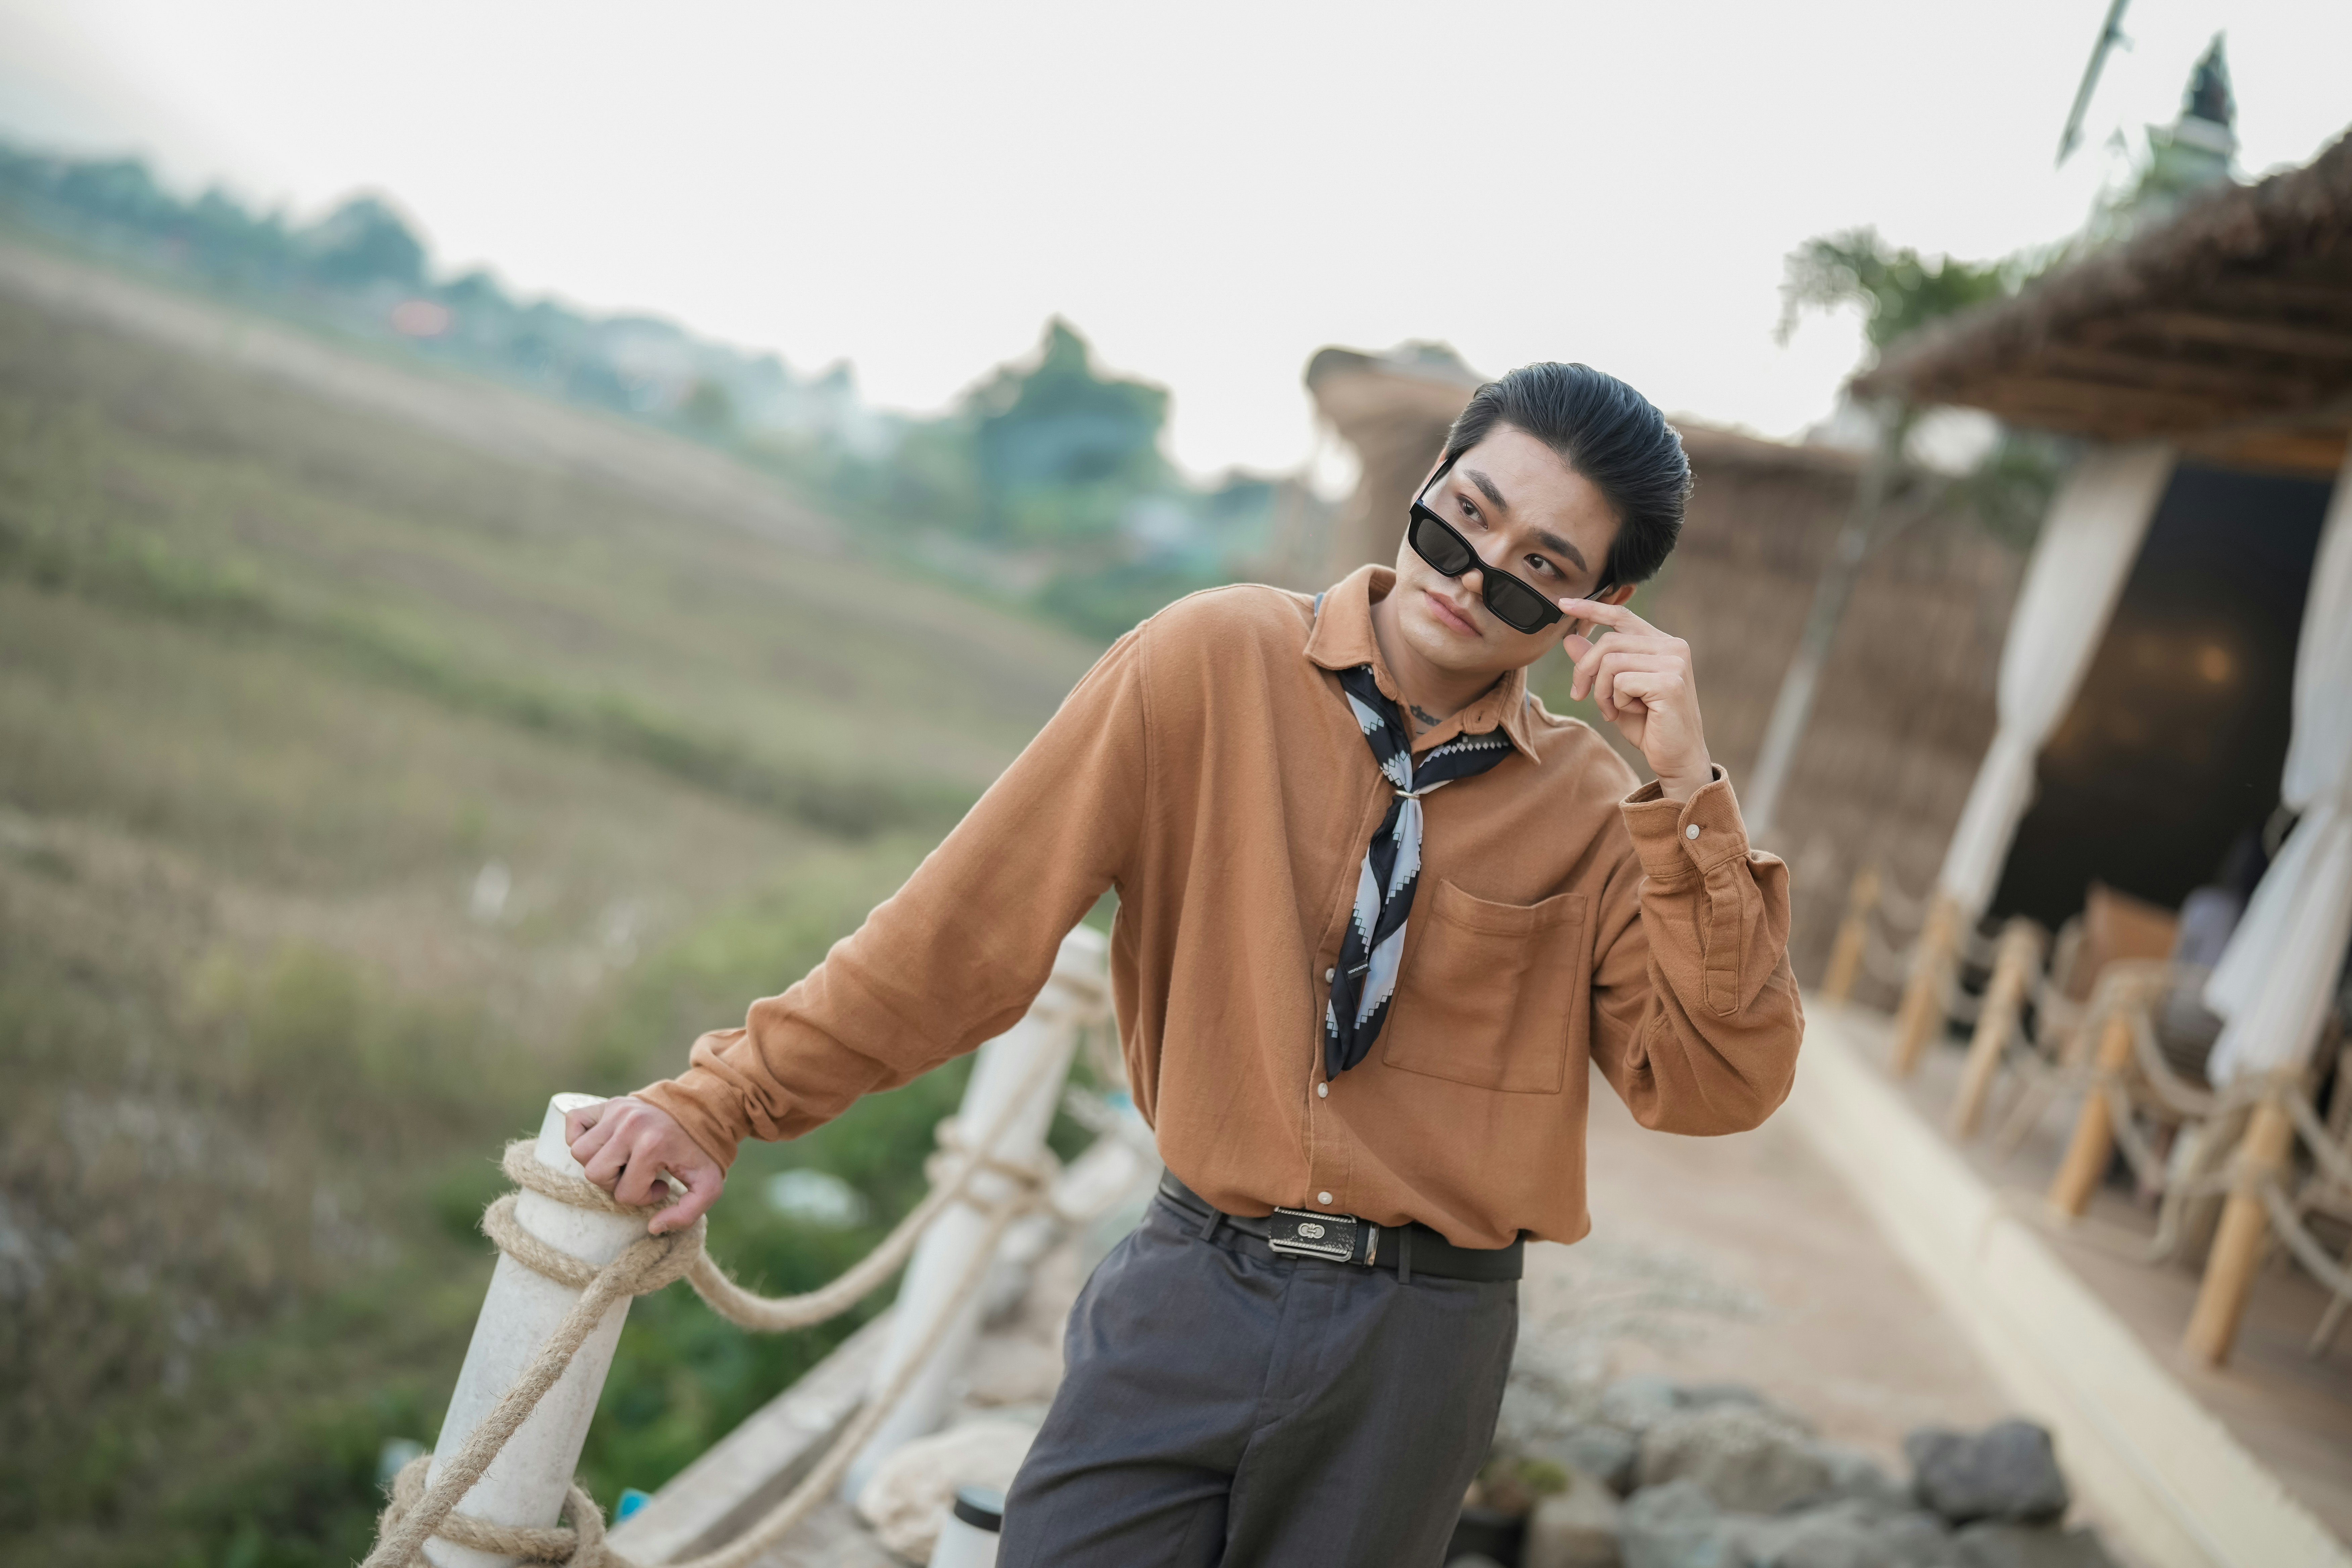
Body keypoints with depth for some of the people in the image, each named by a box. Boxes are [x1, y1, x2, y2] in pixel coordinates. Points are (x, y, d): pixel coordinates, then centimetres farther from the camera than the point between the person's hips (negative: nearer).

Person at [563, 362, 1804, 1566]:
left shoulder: (1593, 810, -1)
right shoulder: (1217, 665, -6)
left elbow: (1720, 1086, -8)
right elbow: (979, 913, -6)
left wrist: (1684, 789, -17)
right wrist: (727, 1100, -7)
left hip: (1421, 1342, 1)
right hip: (1193, 1295, -1)